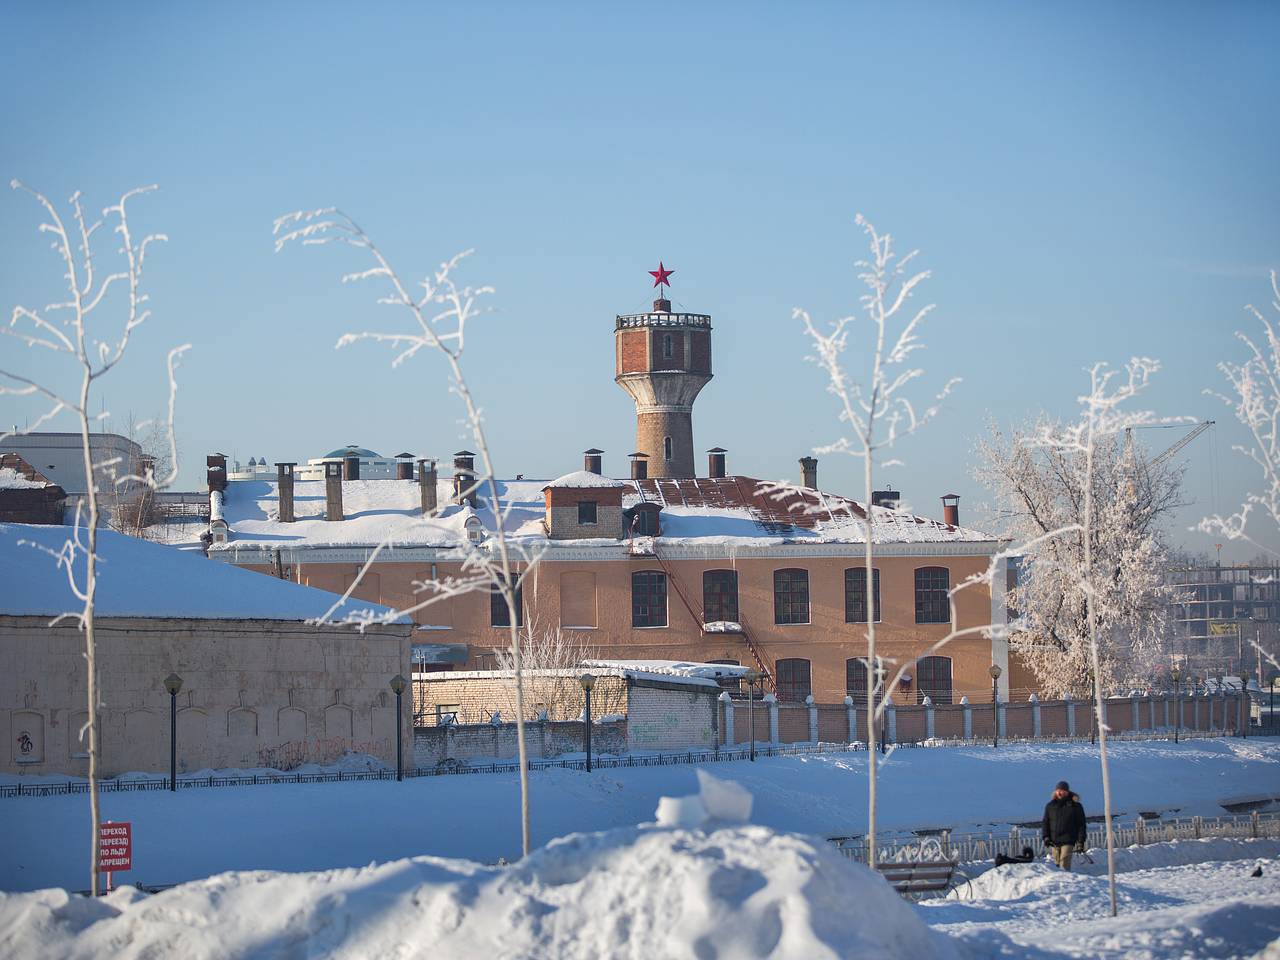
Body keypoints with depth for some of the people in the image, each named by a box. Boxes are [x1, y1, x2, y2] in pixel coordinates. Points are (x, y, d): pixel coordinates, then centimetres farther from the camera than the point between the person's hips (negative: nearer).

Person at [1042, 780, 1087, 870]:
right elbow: (1046, 823, 18)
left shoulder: (1075, 806, 3)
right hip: (1054, 841, 4)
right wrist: (1046, 837, 3)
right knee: (1056, 865, 4)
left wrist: (1080, 841, -3)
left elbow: (1081, 825, 3)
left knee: (1064, 865, -16)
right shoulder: (1050, 806, 12)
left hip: (1068, 841, -4)